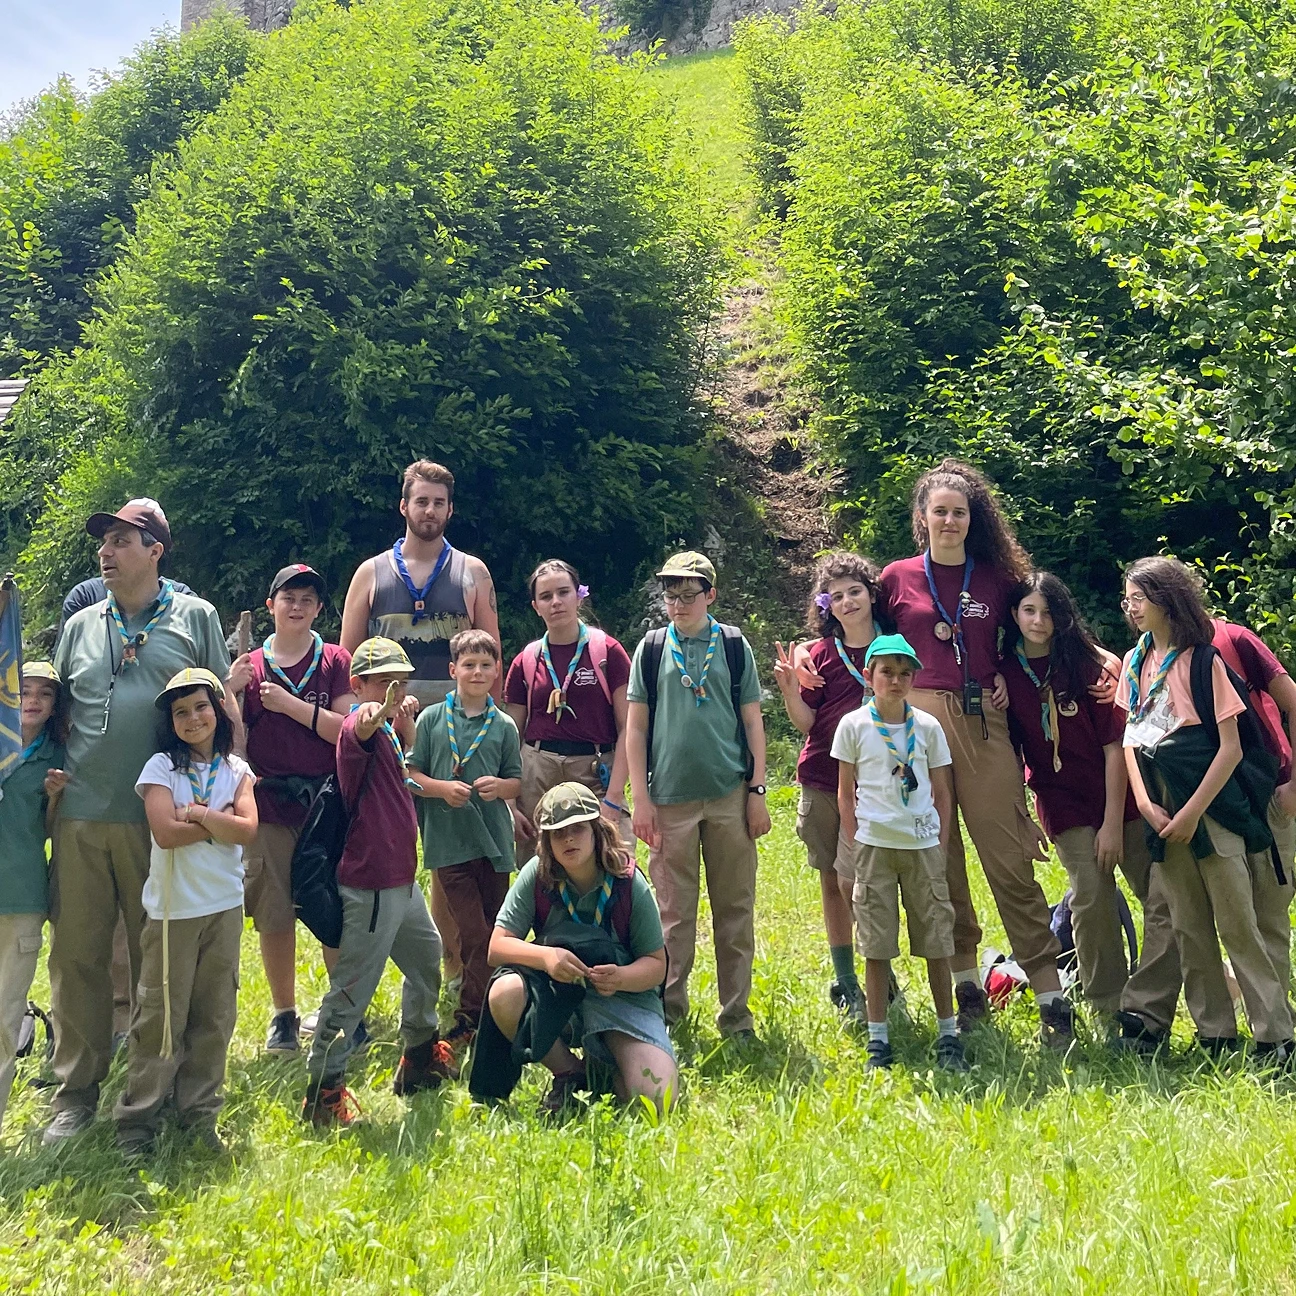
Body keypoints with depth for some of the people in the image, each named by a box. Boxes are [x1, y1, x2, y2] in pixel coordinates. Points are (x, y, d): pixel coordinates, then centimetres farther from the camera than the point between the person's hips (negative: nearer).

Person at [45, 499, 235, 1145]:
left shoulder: (194, 618, 5)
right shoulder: (81, 626, 14)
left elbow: (224, 708, 6)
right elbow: (56, 710, 18)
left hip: (160, 818, -2)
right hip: (80, 817, 3)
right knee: (76, 955, 3)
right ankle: (76, 1092, 14)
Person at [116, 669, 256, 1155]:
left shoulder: (236, 770, 7)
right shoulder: (161, 767, -3)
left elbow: (247, 831, -7)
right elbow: (165, 831, -16)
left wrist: (196, 813, -12)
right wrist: (220, 820, -9)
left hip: (225, 906, 3)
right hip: (173, 908, -3)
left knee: (214, 1016, 8)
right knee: (161, 1016, -1)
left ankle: (198, 1115, 19)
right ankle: (137, 1120, 9)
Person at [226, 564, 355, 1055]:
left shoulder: (335, 661, 3)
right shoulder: (251, 666, 7)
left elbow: (348, 731, -6)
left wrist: (292, 705, -14)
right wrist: (231, 690, -12)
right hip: (271, 806, 1)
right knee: (275, 915, 5)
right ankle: (284, 1014, 20)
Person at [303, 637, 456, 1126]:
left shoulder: (388, 730, 12)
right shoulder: (360, 724, -17)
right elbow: (362, 727, -44)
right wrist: (377, 713, -65)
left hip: (402, 879, 10)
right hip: (371, 886, -10)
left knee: (427, 957, 26)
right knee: (352, 987, -4)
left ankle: (420, 1053, 45)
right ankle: (323, 1089, 4)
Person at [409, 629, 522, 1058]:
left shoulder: (504, 726, 7)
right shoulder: (431, 718, 2)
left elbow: (516, 782, 11)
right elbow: (411, 774, 3)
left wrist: (499, 786, -11)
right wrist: (442, 788, -15)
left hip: (495, 840, 3)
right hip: (449, 841, -3)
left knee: (493, 933, 7)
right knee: (474, 934, -9)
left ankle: (468, 1020, 21)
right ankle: (474, 1019, 5)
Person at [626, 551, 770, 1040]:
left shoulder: (734, 646, 6)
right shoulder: (651, 648, 5)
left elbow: (752, 720, 8)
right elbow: (635, 727, 5)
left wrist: (757, 790, 2)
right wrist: (641, 798, -1)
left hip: (731, 797, 0)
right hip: (671, 798, 0)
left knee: (735, 910, 4)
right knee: (673, 911, 4)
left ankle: (736, 1016, 14)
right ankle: (668, 1013, 14)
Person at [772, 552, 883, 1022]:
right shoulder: (821, 653, 5)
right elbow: (805, 722, 3)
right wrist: (789, 688, -14)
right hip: (821, 778, 2)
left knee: (853, 881, -12)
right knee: (831, 882, 8)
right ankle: (845, 982, 21)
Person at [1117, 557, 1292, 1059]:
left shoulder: (1202, 659, -8)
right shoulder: (1136, 661, 9)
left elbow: (1230, 746, -10)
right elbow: (1129, 734, 10)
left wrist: (1193, 811, -13)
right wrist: (1145, 803, -2)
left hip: (1210, 805, -5)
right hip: (1163, 810, 6)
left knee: (1237, 923, -5)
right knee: (1188, 927, 8)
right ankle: (1214, 1034, 16)